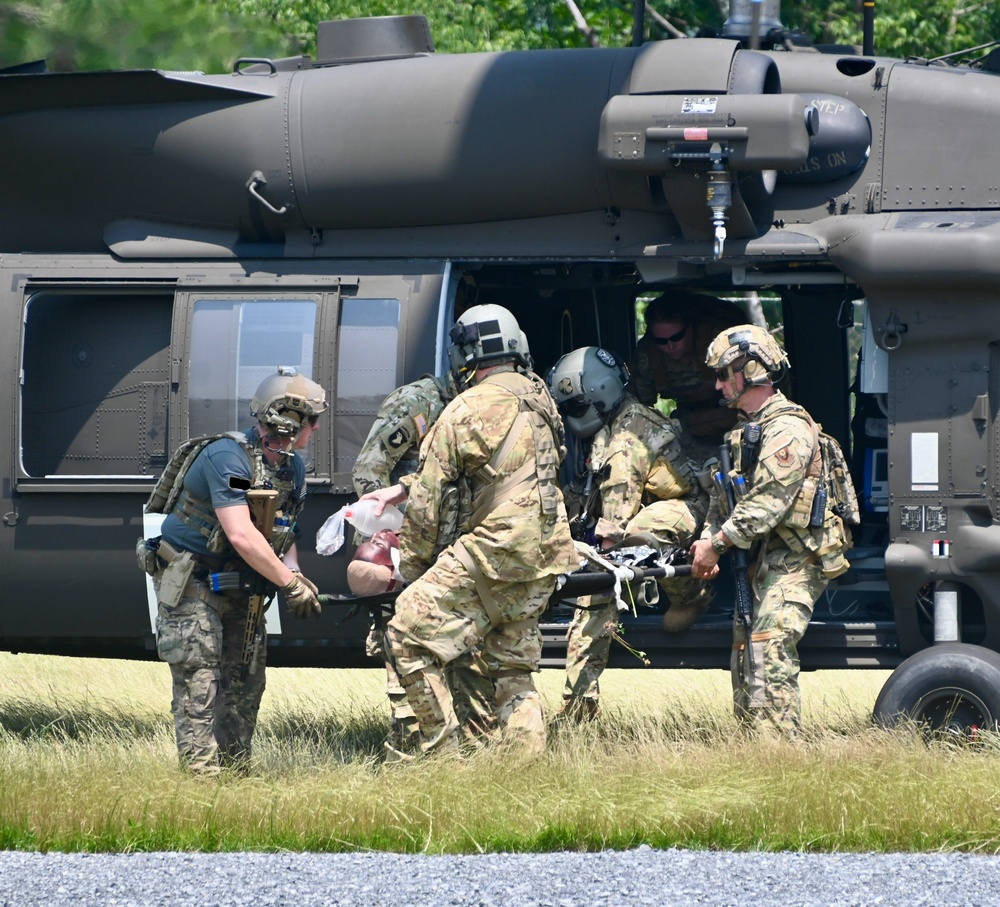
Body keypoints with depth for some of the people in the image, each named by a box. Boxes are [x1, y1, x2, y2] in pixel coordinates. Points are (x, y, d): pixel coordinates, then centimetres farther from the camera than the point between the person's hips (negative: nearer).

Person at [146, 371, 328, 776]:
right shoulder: (227, 457, -26)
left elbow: (283, 531, 15)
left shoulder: (292, 468, 3)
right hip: (190, 583, -8)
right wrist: (290, 582, -27)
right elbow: (241, 535, -32)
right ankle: (201, 771, -13)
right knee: (198, 682, -12)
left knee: (246, 680, 8)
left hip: (238, 585, 8)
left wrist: (292, 571, -7)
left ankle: (236, 769, 16)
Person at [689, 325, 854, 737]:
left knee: (769, 649, -20)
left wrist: (717, 544, -16)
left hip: (794, 563, -10)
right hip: (761, 561, 10)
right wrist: (709, 538, 2)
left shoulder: (788, 429, -16)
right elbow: (725, 492, 20)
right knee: (744, 653, 10)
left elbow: (766, 504, -22)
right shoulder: (747, 429, 17)